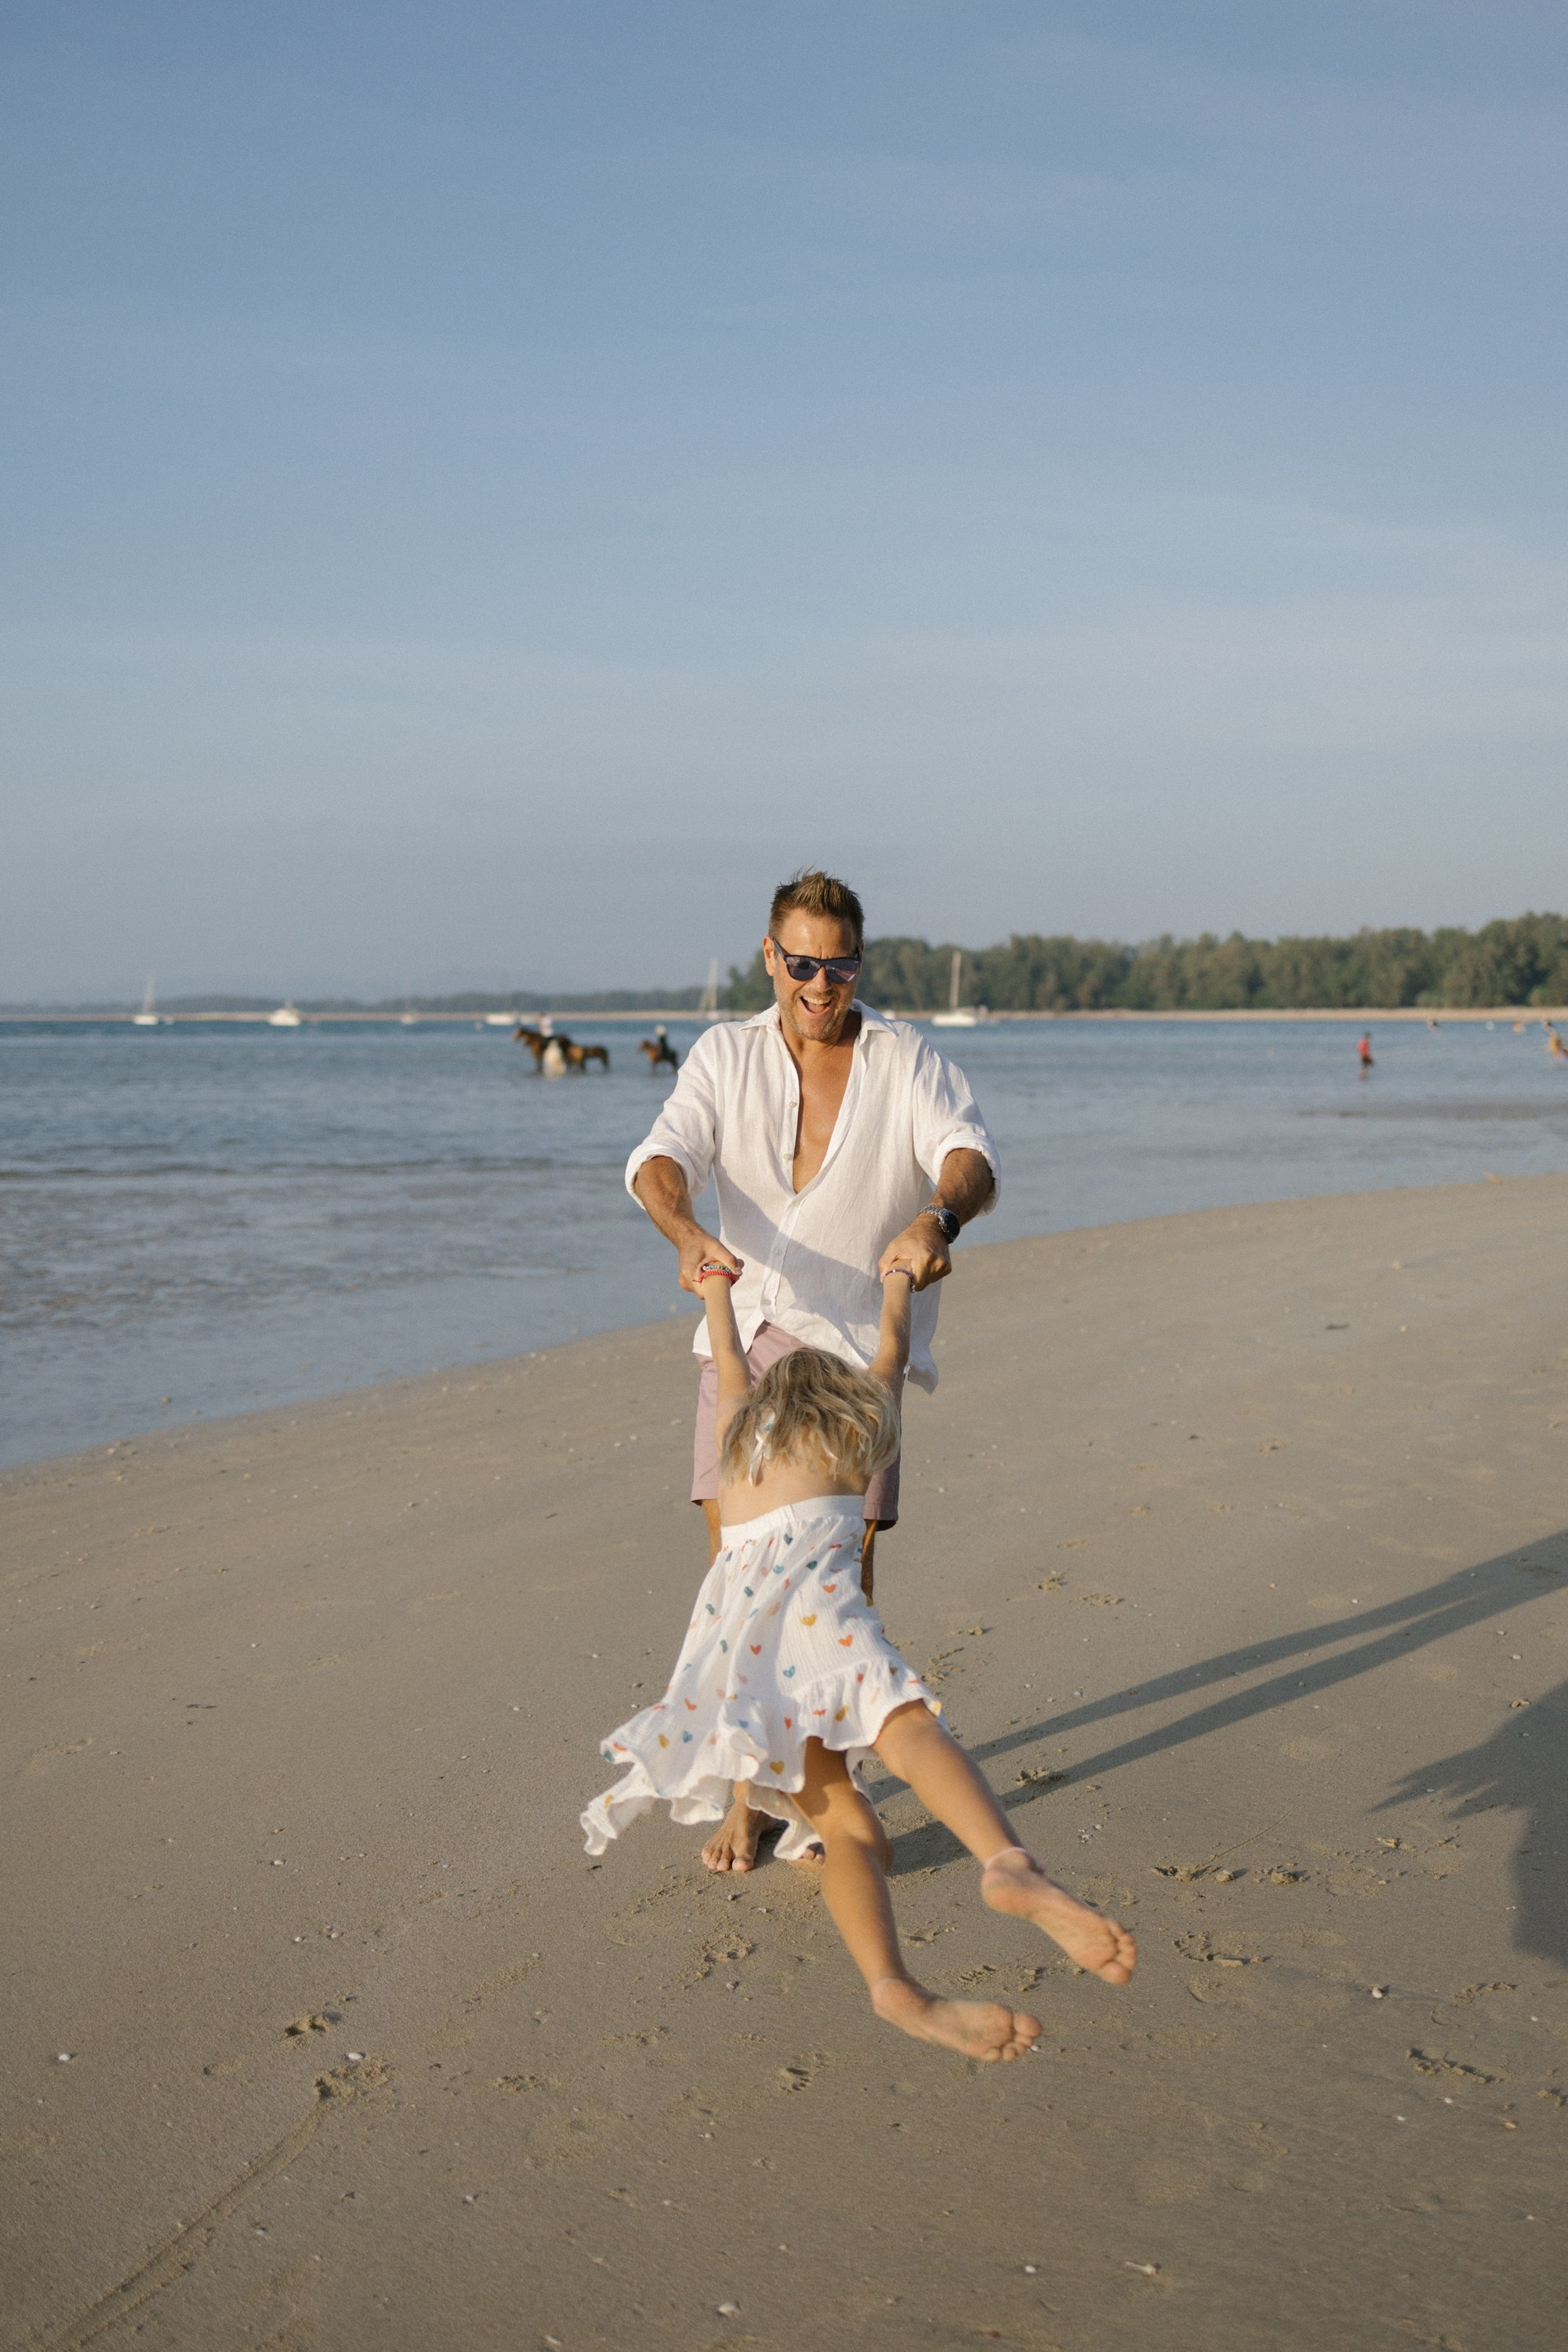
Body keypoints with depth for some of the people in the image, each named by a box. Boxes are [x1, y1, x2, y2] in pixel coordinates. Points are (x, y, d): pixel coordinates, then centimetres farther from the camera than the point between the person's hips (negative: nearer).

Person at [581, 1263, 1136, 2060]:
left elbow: (729, 1359, 56)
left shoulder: (744, 1423, 36)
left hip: (731, 1624, 4)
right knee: (907, 1727, -27)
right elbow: (892, 1352, 47)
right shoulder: (855, 1418, 29)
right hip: (810, 1586, -4)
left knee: (844, 1825, -3)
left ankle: (896, 1988, -27)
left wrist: (717, 1288, 73)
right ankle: (1010, 1866, -56)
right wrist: (897, 1283, 65)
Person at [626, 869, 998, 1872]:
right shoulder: (725, 1056, 4)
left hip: (860, 1346, -1)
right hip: (748, 1337, 2)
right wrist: (689, 1235, -34)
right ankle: (746, 1792, 12)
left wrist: (939, 1217, -43)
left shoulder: (911, 1062, -2)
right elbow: (664, 1159, -11)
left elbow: (972, 1159, -19)